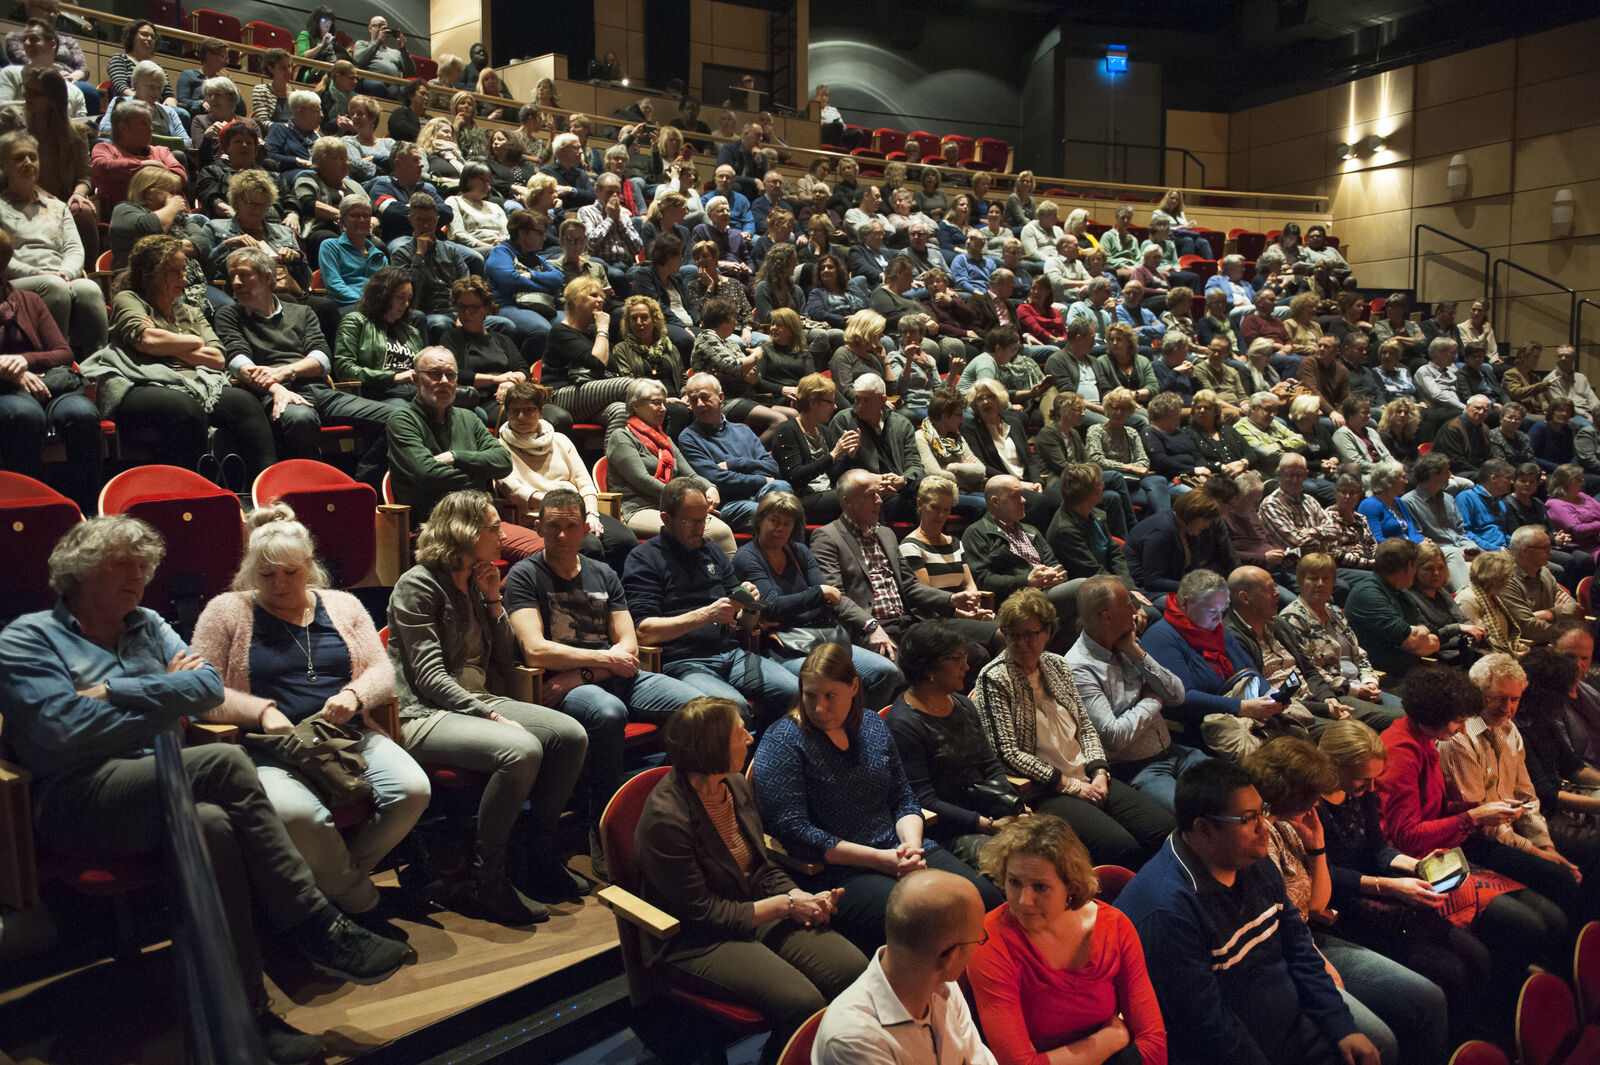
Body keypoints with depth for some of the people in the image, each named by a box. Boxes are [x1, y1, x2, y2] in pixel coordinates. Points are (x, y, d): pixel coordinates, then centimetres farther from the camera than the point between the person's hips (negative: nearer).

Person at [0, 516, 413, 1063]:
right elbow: (64, 728, -9)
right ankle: (316, 927, -28)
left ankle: (247, 1014, -32)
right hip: (76, 802, -5)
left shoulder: (148, 626, 23)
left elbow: (211, 685, 6)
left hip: (159, 789, 5)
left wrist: (117, 692, -3)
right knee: (224, 764, -33)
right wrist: (166, 696, 0)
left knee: (212, 822, -33)